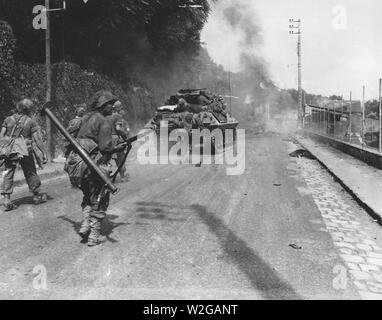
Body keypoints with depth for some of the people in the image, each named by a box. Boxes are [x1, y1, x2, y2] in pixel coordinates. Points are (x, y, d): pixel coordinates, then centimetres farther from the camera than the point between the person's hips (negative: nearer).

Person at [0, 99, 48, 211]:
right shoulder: (31, 122, 0)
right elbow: (37, 139, -5)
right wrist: (44, 153, -2)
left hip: (9, 150, 3)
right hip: (24, 151, -2)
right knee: (31, 173, 11)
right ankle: (37, 196, 24)